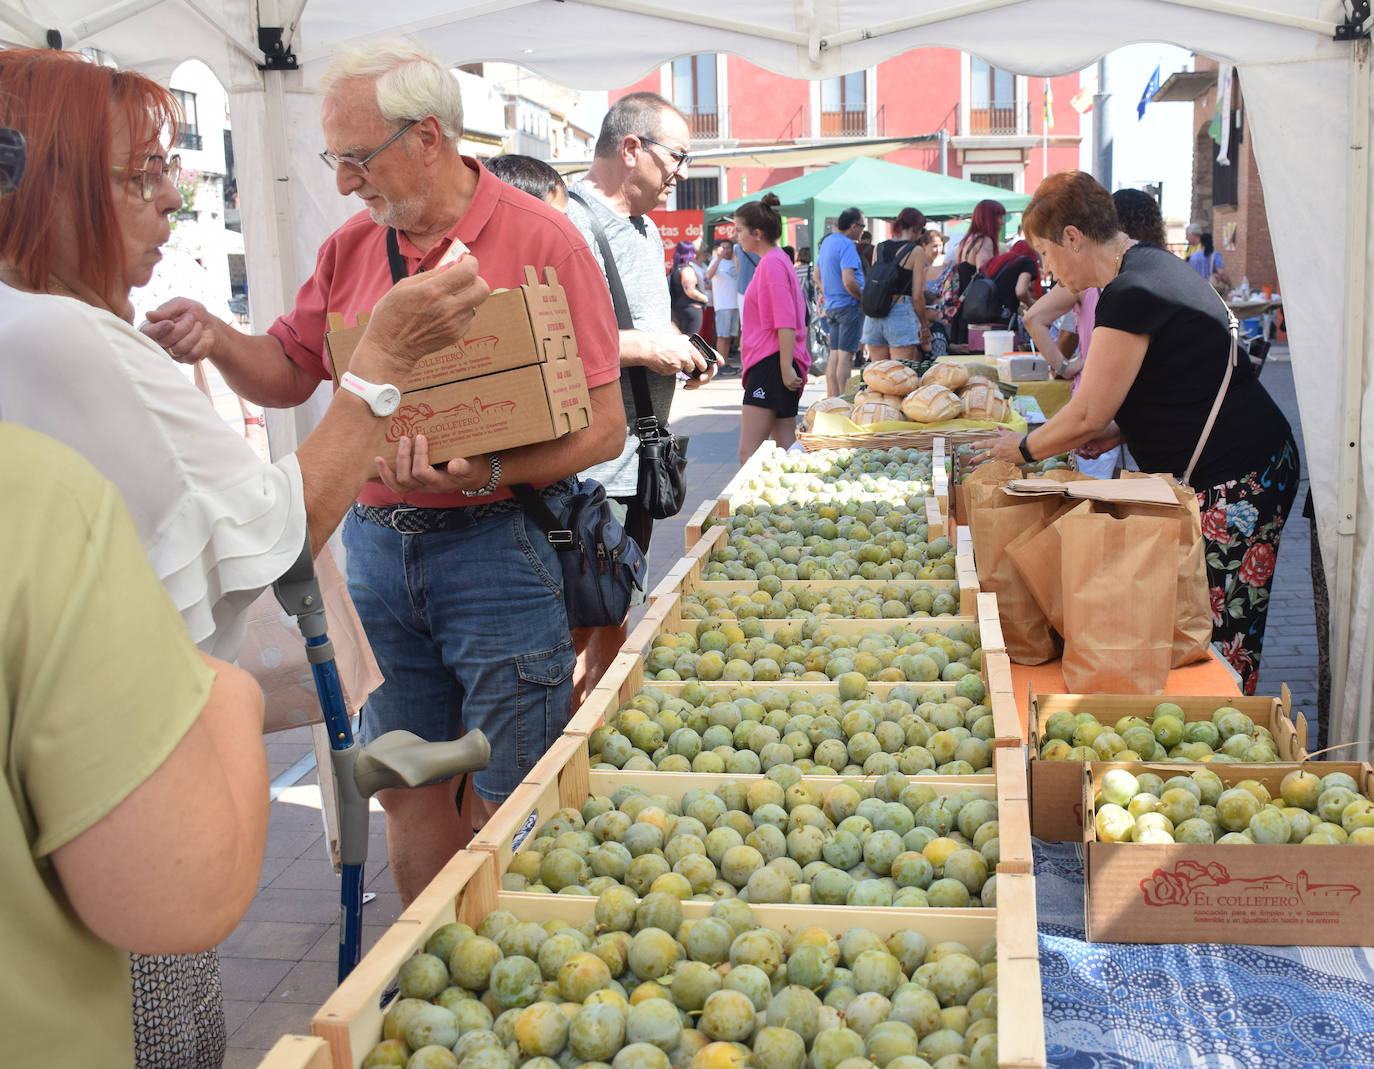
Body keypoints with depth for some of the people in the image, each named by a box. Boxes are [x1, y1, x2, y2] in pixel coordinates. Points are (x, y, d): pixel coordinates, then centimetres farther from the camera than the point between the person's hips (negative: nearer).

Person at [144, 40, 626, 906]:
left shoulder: (539, 240, -9)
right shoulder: (352, 248, 8)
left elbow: (602, 427, -12)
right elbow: (289, 374, 17)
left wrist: (485, 473, -27)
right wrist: (216, 339, -4)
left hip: (498, 548, -5)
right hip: (375, 544, 5)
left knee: (505, 814, 4)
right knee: (409, 794, 15)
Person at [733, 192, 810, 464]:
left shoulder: (772, 263, -12)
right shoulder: (778, 260, 19)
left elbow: (786, 322, -19)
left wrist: (786, 367, -22)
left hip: (770, 363, -11)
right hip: (778, 366, 11)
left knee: (749, 452, -12)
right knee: (785, 449, 8)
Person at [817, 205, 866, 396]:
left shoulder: (827, 242, 13)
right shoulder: (847, 245, -16)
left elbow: (817, 273, 23)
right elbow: (848, 281, -24)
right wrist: (864, 298, -11)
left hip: (831, 306, 9)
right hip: (849, 305, -9)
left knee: (834, 355, 10)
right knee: (846, 355, -7)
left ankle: (831, 399, 11)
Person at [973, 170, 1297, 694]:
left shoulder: (1130, 294, -19)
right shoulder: (1155, 263, 13)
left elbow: (1087, 417, -16)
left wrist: (1023, 448, 2)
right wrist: (1121, 429, 11)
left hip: (1231, 483, -10)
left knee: (1220, 641, -4)